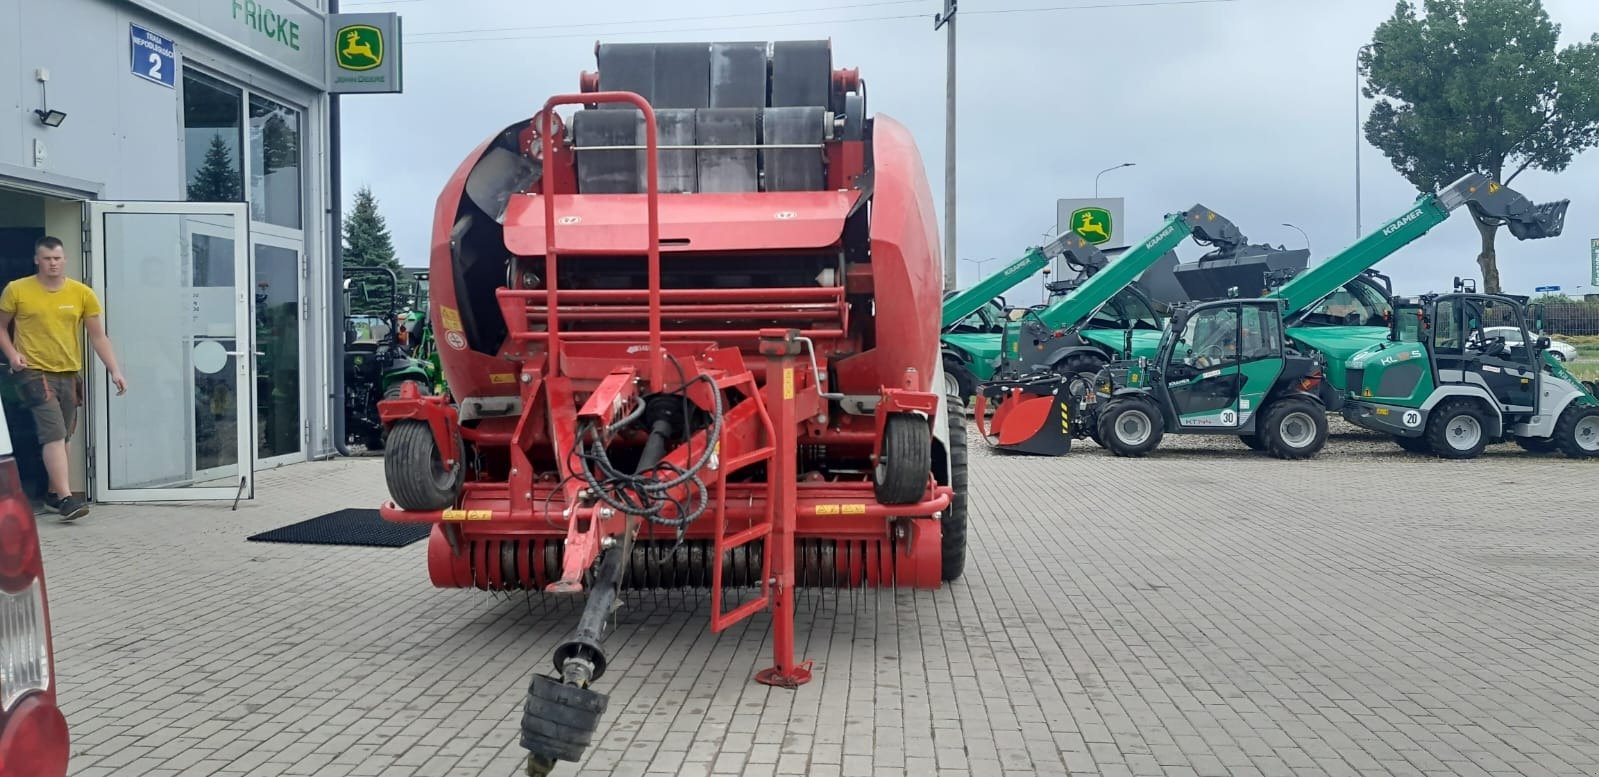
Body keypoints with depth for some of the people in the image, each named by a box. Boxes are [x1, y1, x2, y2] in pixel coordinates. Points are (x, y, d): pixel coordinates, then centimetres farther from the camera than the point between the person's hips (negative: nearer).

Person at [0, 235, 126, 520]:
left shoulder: (83, 293, 1)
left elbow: (98, 336, 3)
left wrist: (114, 371, -6)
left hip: (69, 374, 4)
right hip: (35, 373, -4)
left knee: (62, 437, 13)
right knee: (54, 435, -14)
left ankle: (54, 492, 29)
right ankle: (65, 498, -17)